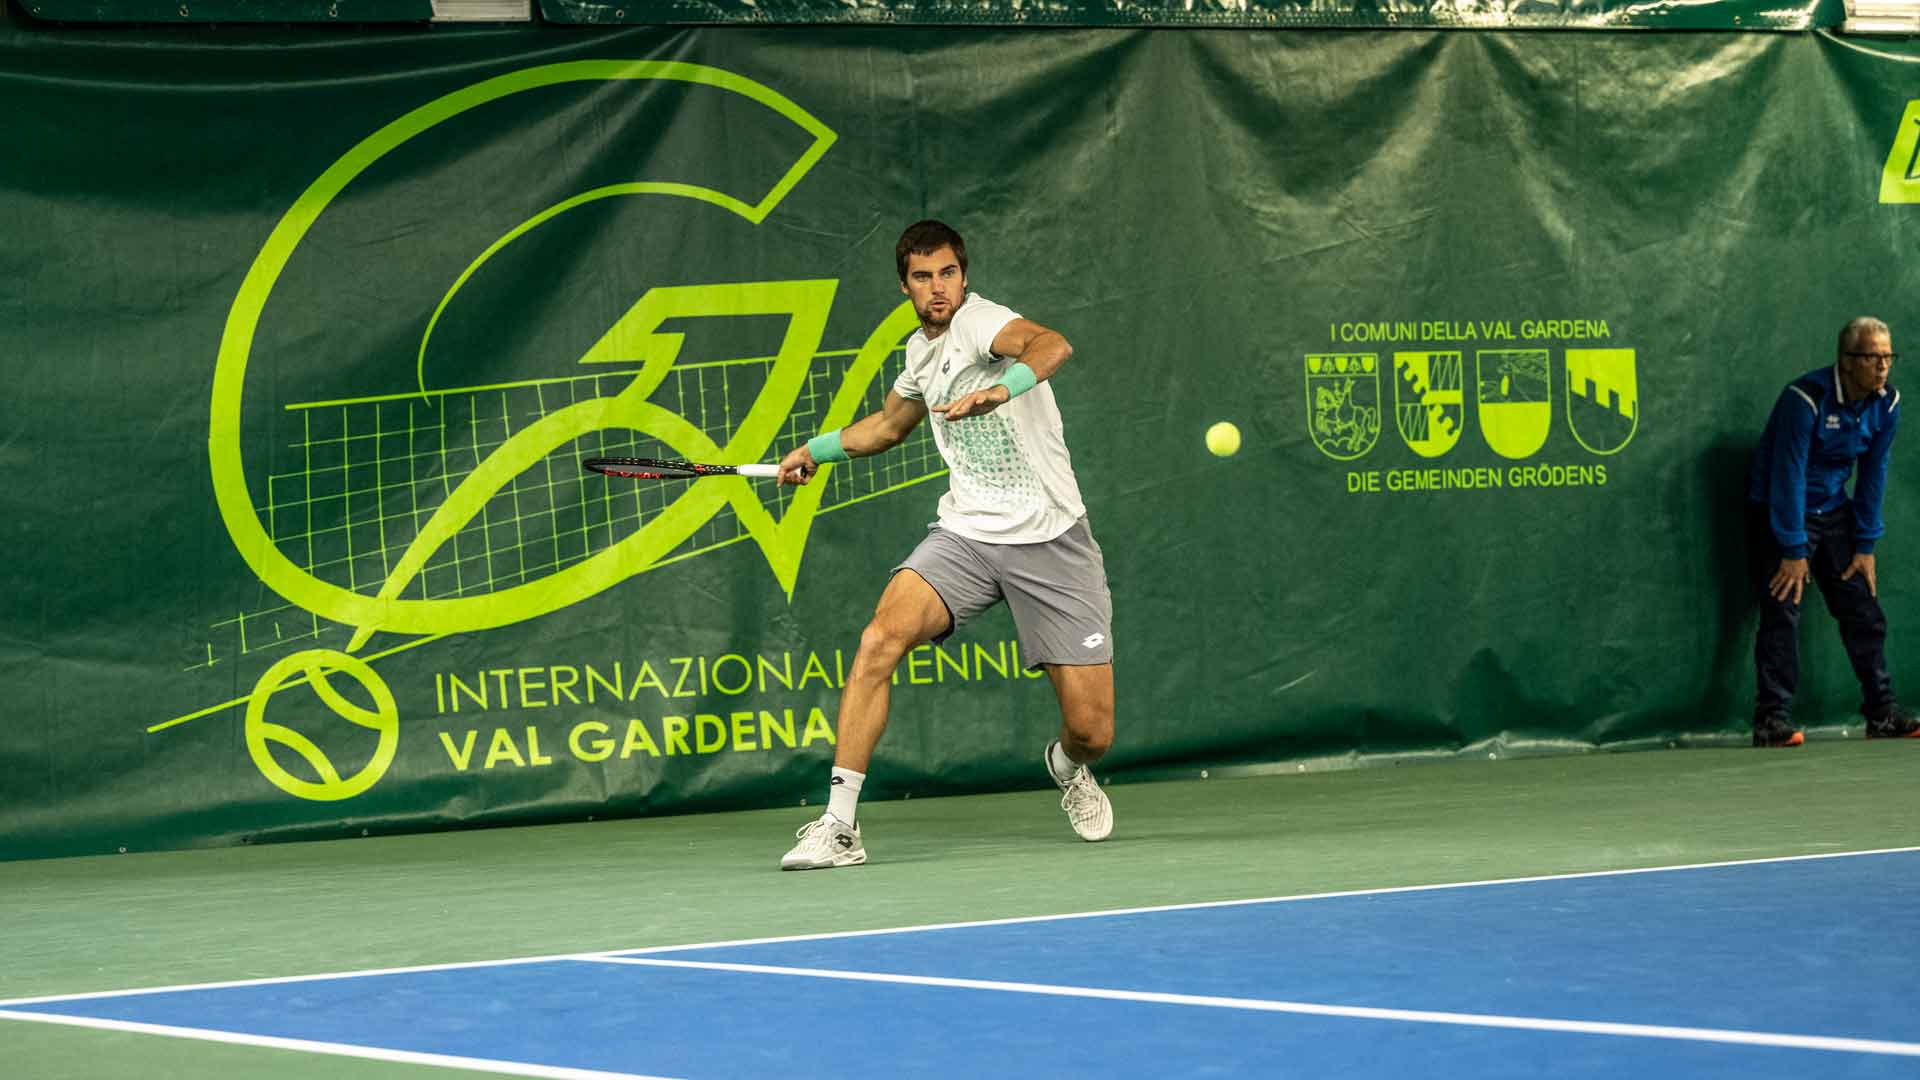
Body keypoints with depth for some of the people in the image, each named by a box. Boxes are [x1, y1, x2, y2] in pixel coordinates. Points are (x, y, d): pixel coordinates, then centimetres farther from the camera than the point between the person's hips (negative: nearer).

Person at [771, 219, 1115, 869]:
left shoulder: (978, 320, -11)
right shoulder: (921, 350, 12)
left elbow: (1052, 346, -34)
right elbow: (891, 422, 36)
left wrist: (1000, 388, -51)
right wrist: (818, 449, 29)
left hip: (1050, 541, -5)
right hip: (965, 534, 5)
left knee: (1091, 732, -6)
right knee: (881, 638, -24)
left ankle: (1068, 767, 35)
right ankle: (838, 826, -21)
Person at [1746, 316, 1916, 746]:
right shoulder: (1805, 399, -26)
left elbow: (1873, 472, 2)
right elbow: (1788, 474, -24)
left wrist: (1866, 546, 0)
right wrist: (1794, 551, -22)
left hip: (1833, 512, 6)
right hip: (1776, 512, -6)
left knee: (1864, 612, 5)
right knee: (1782, 612, -14)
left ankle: (1882, 714, 13)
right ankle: (1772, 721, -14)